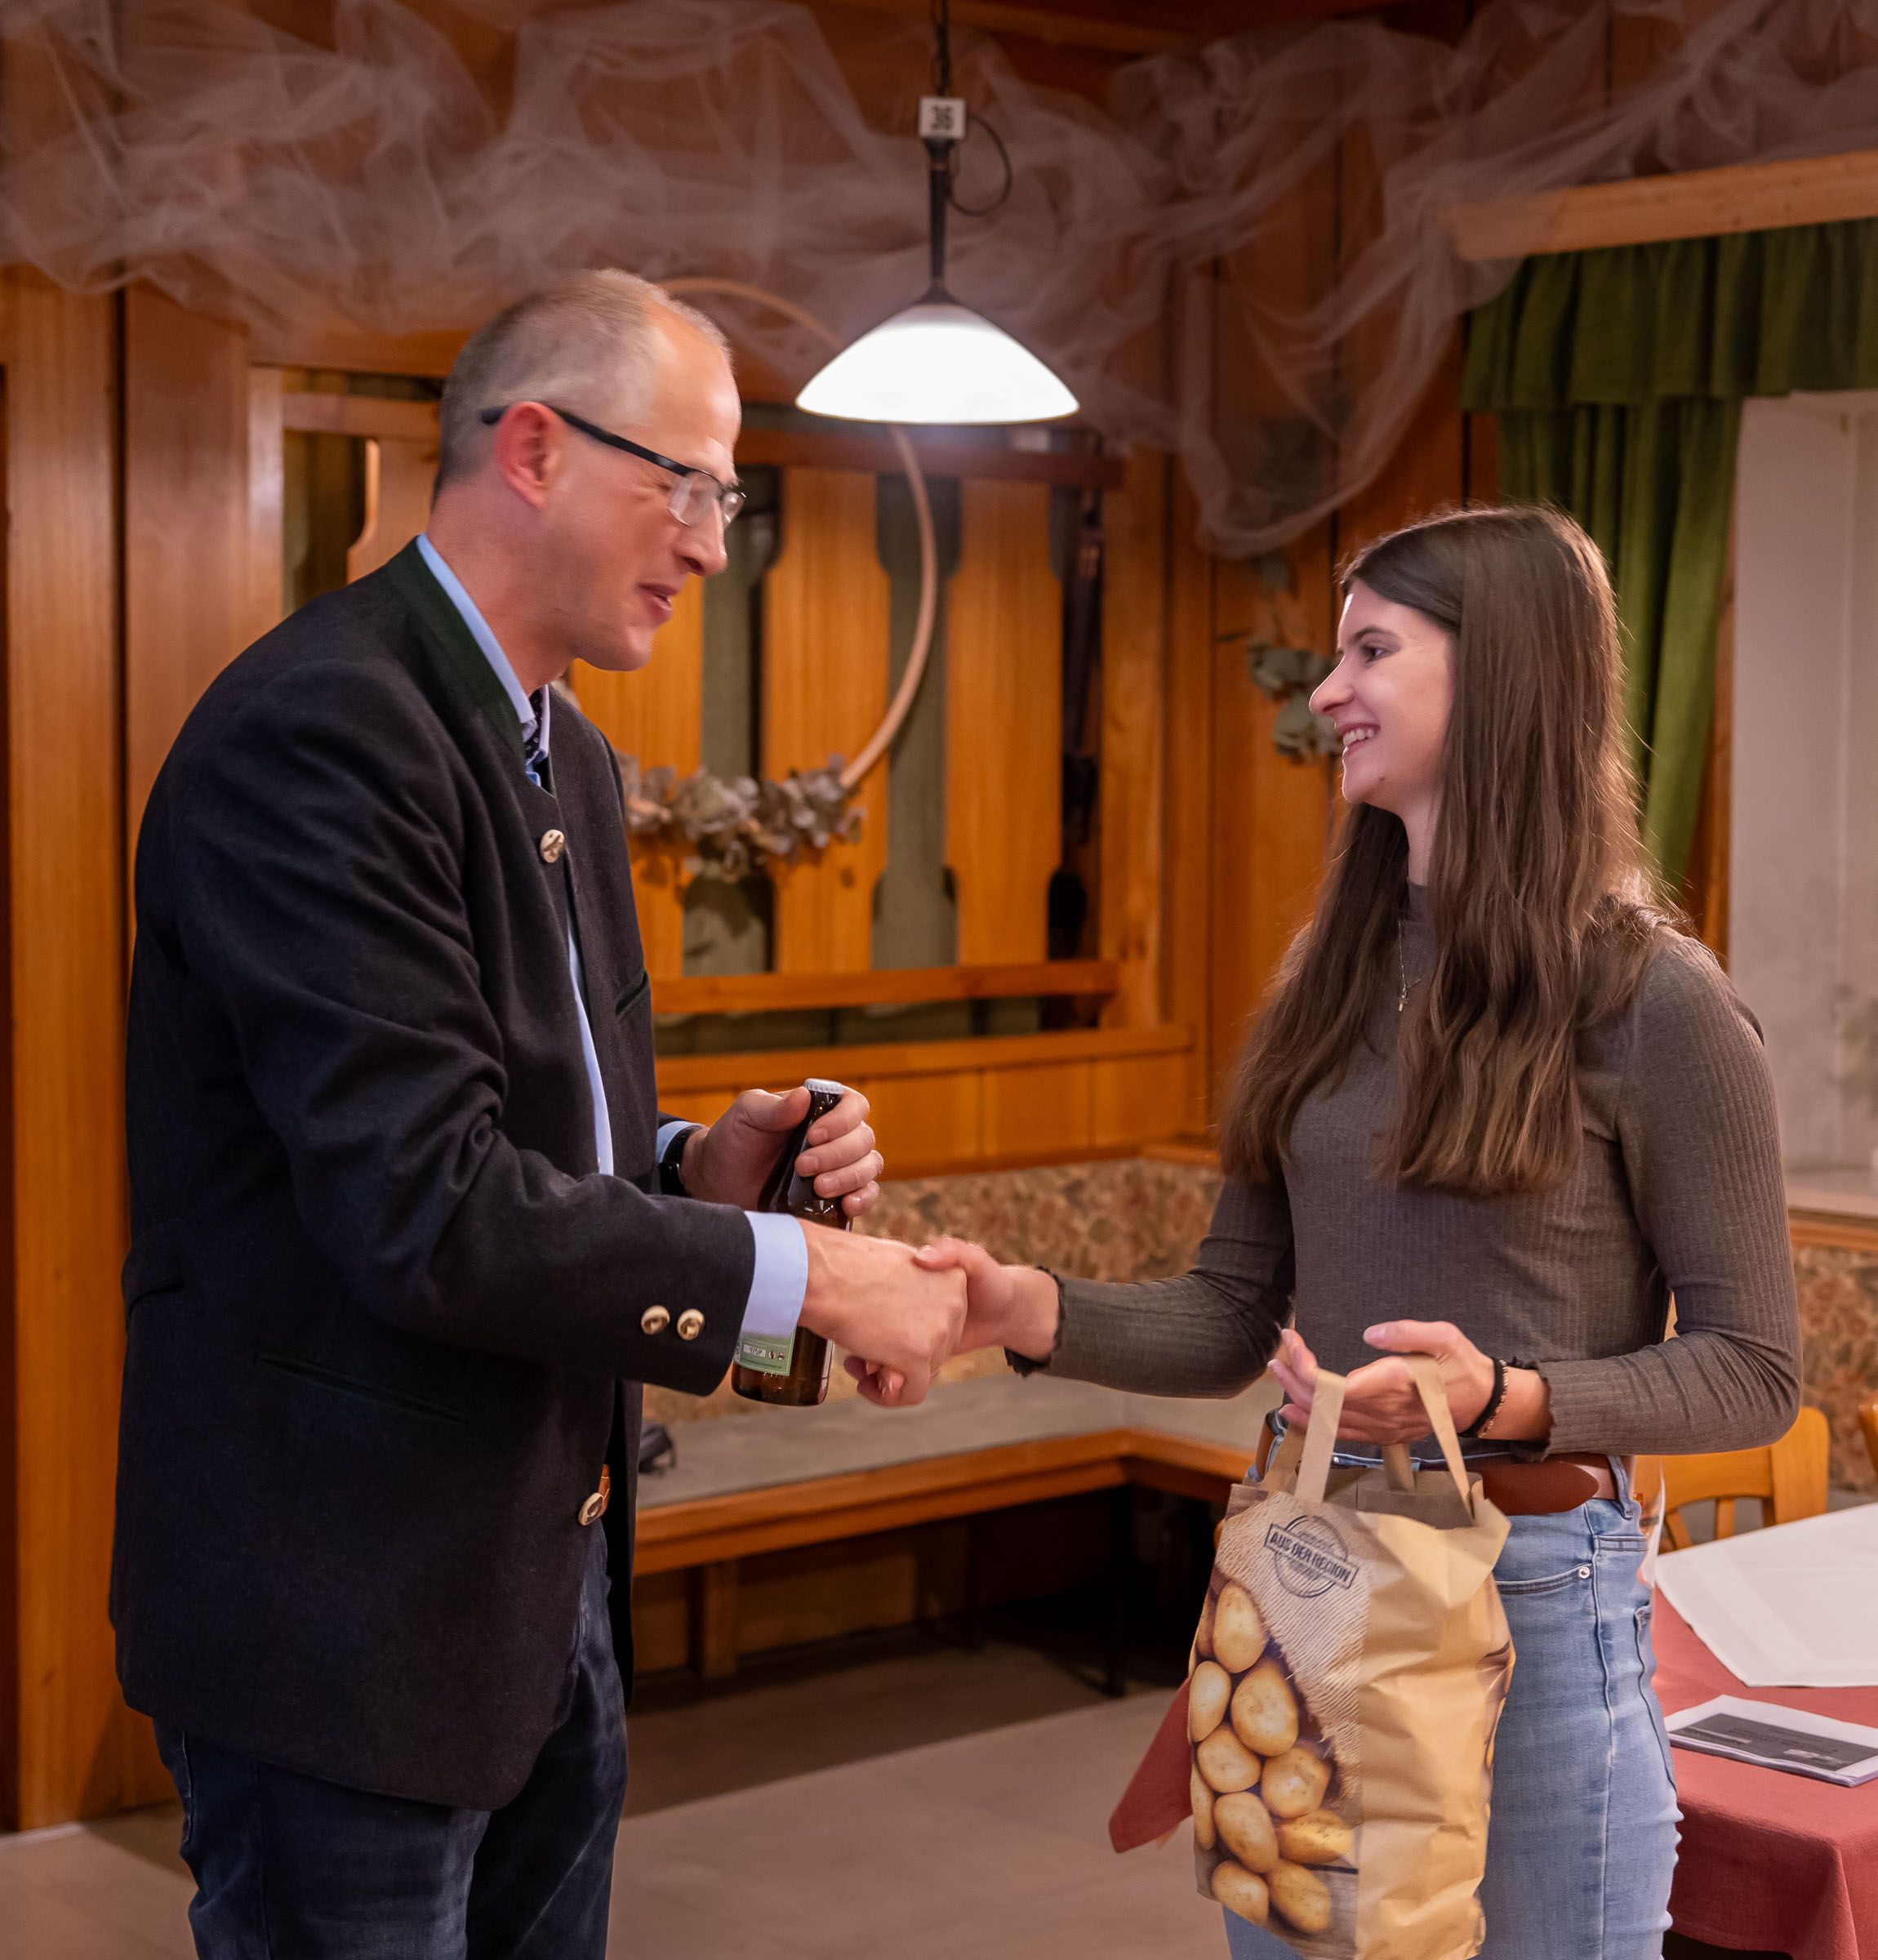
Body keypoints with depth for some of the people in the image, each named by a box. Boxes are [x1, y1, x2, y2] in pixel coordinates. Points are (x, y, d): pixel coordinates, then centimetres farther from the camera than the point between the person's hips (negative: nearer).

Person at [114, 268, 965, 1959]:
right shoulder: (319, 729, -19)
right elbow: (423, 1204, -26)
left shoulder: (567, 757, 13)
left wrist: (703, 1164, 0)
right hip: (354, 1612, -9)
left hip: (548, 1586, 9)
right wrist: (802, 1277, -18)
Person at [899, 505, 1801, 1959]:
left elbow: (1751, 1373, -8)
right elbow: (1238, 1317, 7)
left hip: (1532, 1587, -6)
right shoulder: (1338, 981, 7)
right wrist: (1034, 1311, -10)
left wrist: (1508, 1399, -24)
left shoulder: (1655, 1003, -11)